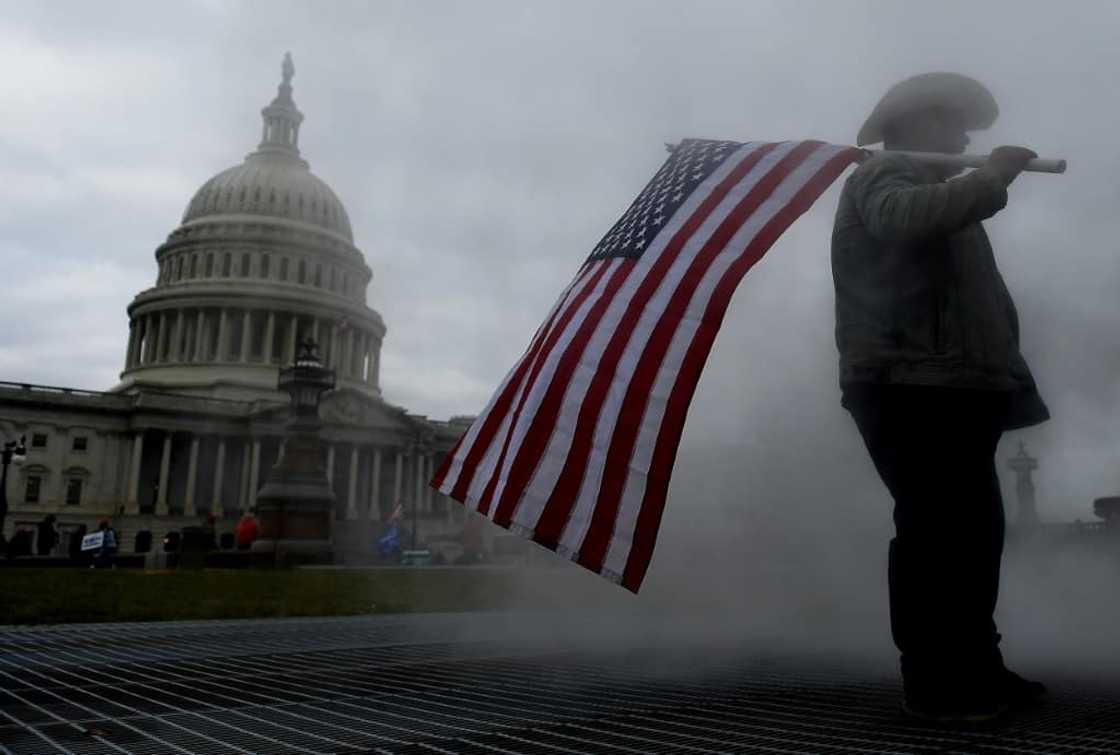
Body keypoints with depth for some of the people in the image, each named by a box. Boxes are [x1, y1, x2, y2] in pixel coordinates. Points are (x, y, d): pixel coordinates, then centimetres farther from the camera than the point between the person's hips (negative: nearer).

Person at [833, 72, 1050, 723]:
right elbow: (907, 217, -26)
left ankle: (977, 669, 19)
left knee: (974, 528, 11)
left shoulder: (935, 191, 33)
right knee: (935, 530, -13)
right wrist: (992, 177, -17)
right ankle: (934, 682, -8)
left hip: (950, 388, 10)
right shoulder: (883, 175, 2)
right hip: (912, 388, -10)